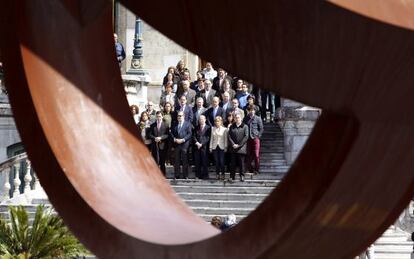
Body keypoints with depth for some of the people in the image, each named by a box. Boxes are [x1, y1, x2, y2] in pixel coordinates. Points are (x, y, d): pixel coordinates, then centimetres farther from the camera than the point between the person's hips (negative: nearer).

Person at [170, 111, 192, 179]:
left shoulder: (188, 124, 4)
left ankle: (185, 175, 6)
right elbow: (171, 133, 10)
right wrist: (174, 139, -7)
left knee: (185, 161, -1)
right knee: (176, 161, 3)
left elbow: (189, 134, -3)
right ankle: (176, 175, 9)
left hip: (184, 144, -3)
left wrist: (183, 140, -13)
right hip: (176, 145, 3)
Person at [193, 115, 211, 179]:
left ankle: (205, 175, 1)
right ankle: (198, 175, 7)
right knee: (197, 161, 2)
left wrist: (201, 144, -12)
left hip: (204, 147, -4)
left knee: (204, 162, -4)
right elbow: (194, 136, 9)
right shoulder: (196, 128, 16)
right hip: (197, 147, 4)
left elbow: (208, 138, -5)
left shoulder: (208, 128, 2)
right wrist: (196, 142, -9)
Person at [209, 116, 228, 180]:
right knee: (216, 161, 3)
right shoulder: (213, 129, 9)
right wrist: (210, 147, 7)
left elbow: (226, 139, 1)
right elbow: (211, 138, 11)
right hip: (215, 147, 3)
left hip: (221, 147, -3)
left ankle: (222, 174, 3)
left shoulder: (224, 129, 1)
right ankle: (218, 174, 11)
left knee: (222, 161, -8)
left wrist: (226, 147, -4)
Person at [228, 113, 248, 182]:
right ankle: (232, 176, 7)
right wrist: (233, 144, -7)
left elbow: (246, 137, -4)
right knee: (233, 163, 3)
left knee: (241, 163, -2)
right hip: (233, 148, 3)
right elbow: (229, 136, 7)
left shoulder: (245, 126, 3)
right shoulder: (232, 127, 13)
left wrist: (239, 145, -10)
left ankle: (242, 176, 3)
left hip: (241, 148, -3)